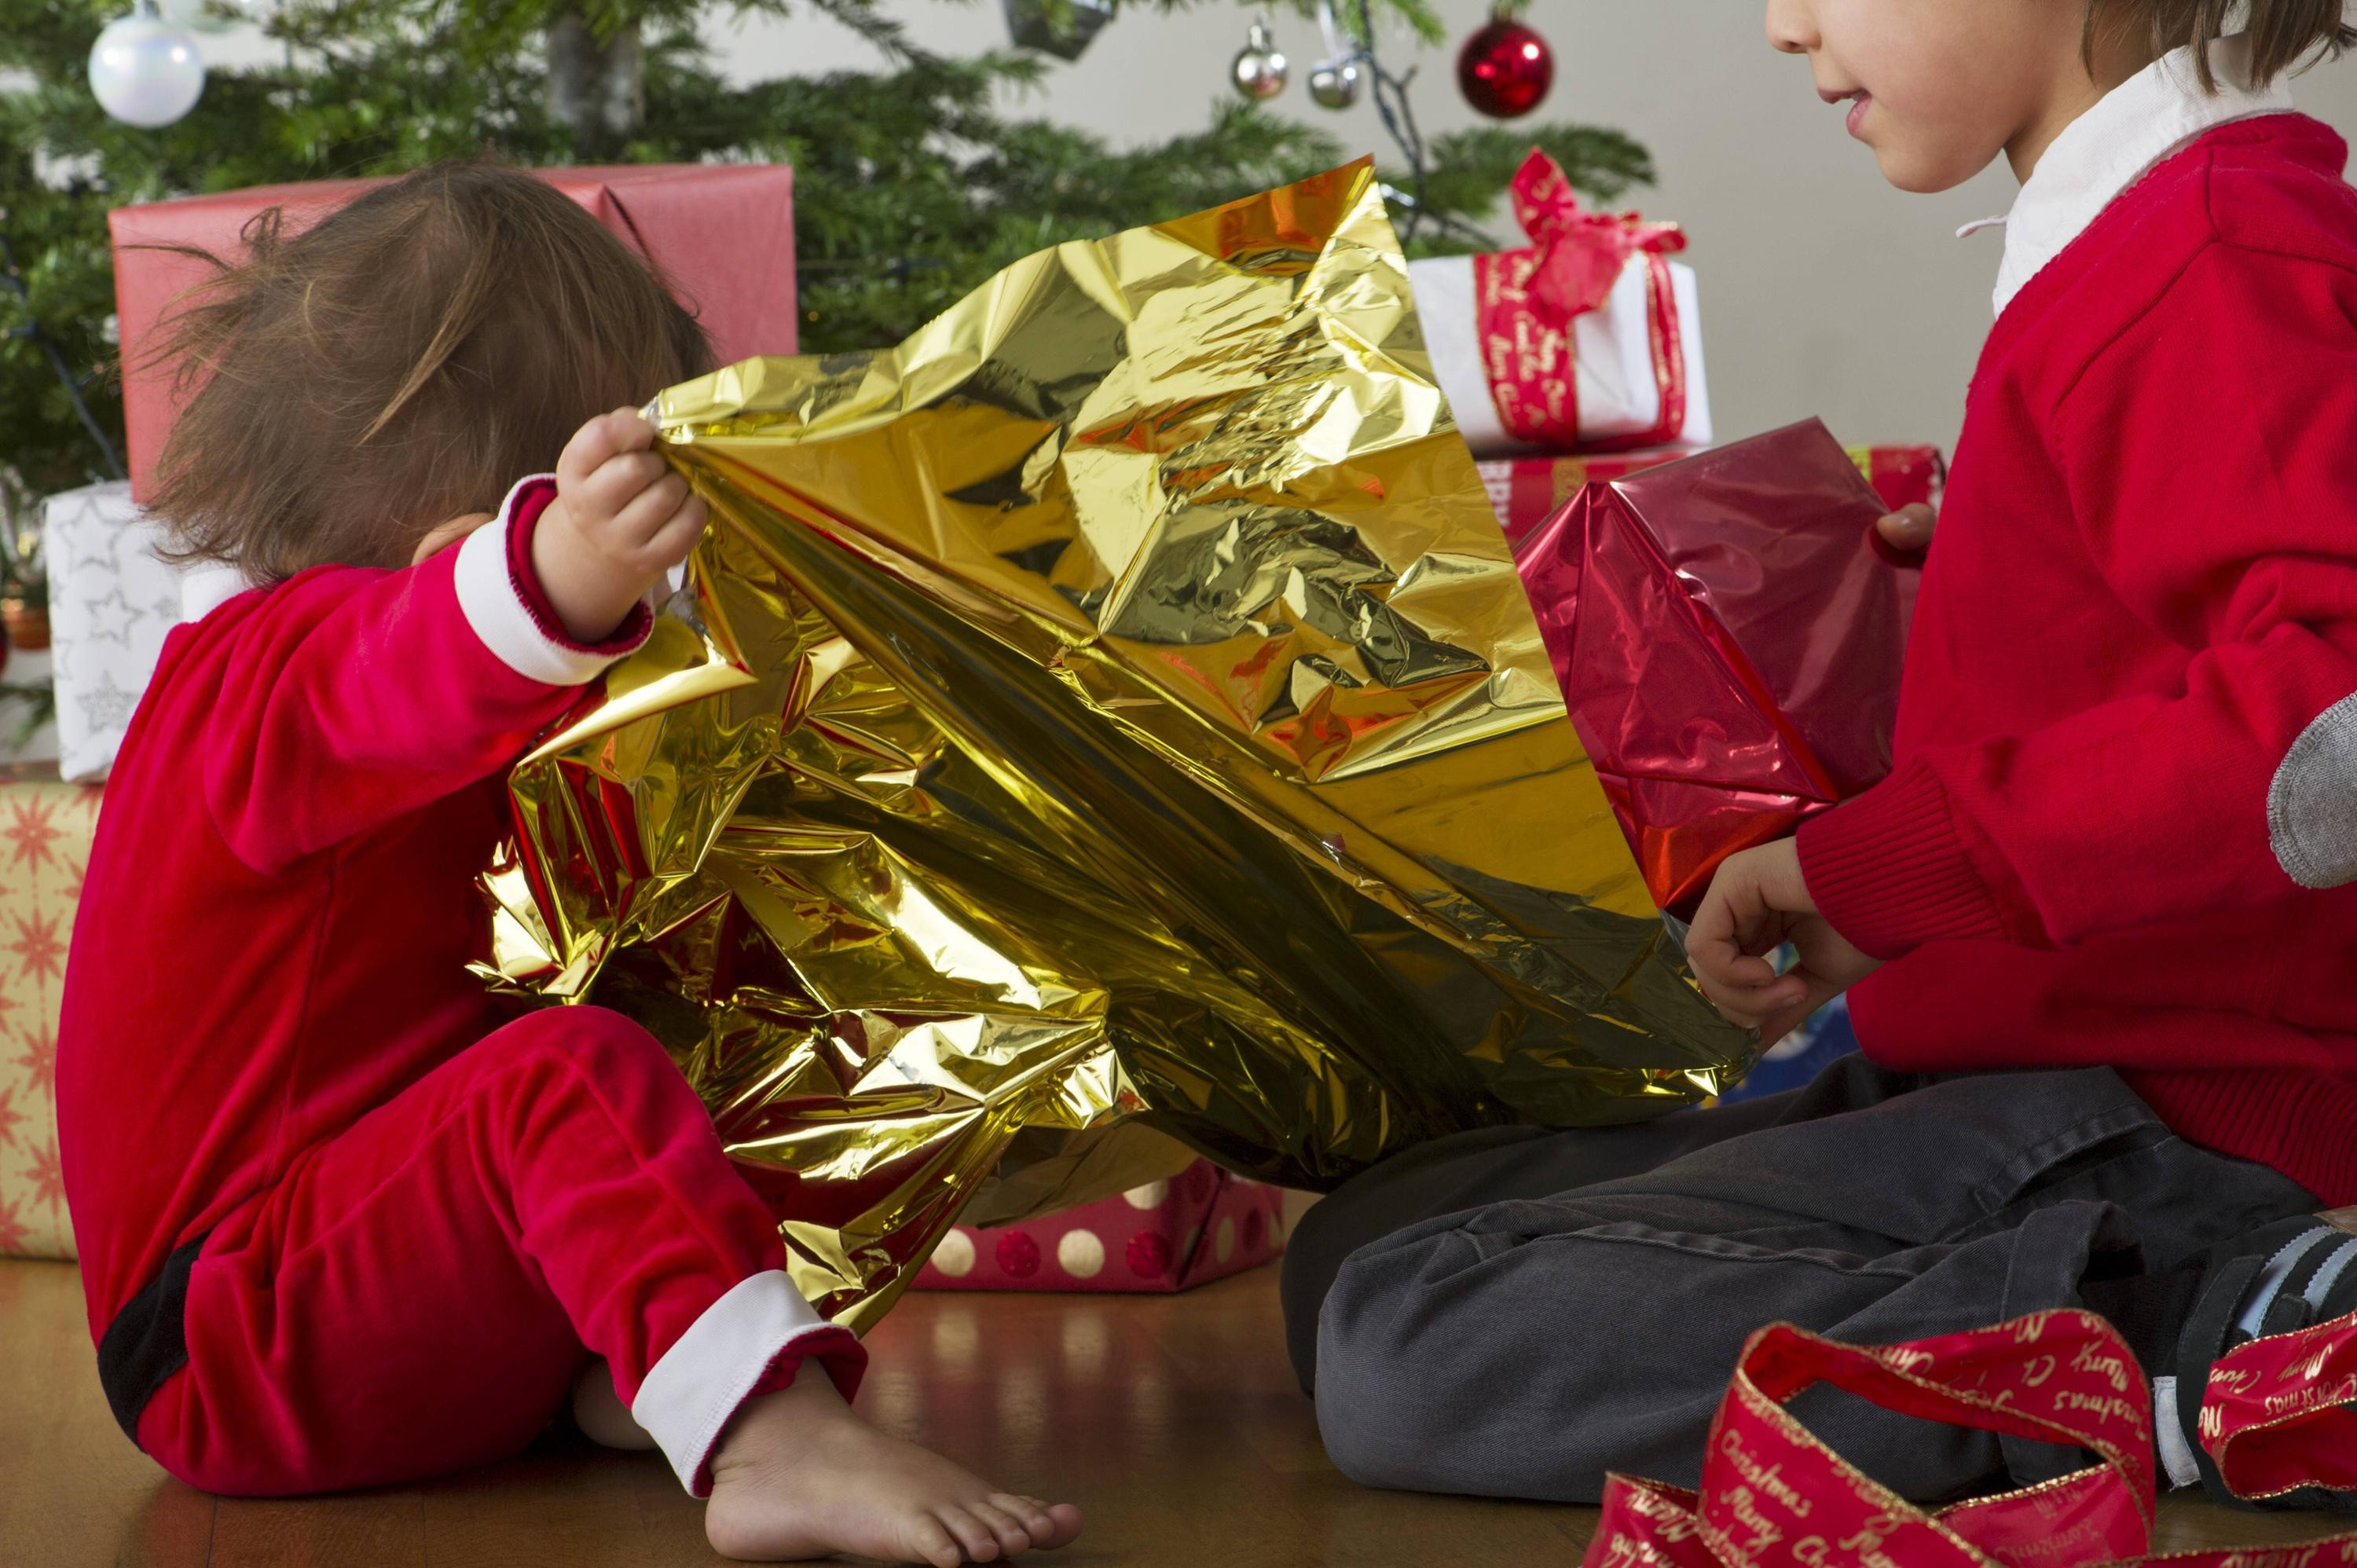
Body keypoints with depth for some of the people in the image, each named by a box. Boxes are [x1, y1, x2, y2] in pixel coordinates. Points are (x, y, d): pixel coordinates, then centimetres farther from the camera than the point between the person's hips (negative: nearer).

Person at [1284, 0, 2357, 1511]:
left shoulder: (2220, 261, -17)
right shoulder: (2130, 246, 14)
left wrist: (1888, 861, -28)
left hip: (2139, 1097, -11)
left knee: (1401, 1354, -20)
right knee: (1359, 1245, 11)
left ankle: (2211, 1336, -18)